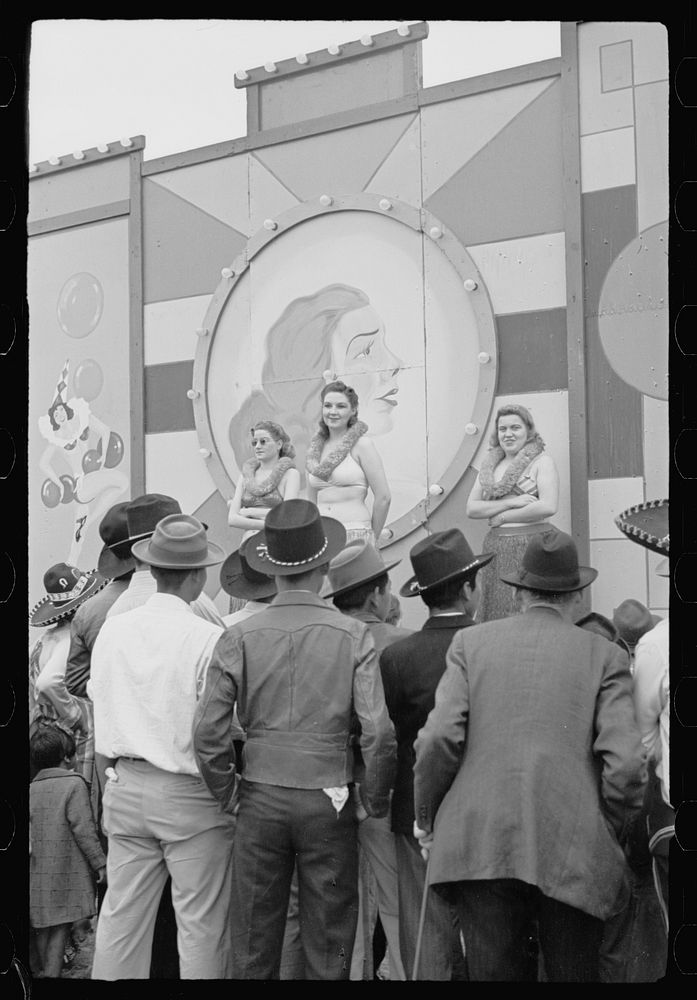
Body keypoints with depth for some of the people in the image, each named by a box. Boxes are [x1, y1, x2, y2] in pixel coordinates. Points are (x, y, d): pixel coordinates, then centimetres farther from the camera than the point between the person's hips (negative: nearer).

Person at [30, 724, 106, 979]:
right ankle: (52, 973, -6)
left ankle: (45, 970, 24)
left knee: (44, 927, 15)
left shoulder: (31, 789, 7)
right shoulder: (74, 784, -10)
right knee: (62, 926, -2)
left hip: (39, 870, 6)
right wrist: (100, 863, -9)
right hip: (67, 868, -6)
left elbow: (30, 831, 10)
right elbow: (83, 829, -14)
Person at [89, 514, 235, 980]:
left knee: (121, 916, 13)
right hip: (190, 794, -5)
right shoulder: (209, 638, -16)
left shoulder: (112, 630, 0)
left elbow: (100, 702, 9)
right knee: (201, 924, 5)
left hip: (125, 788, 5)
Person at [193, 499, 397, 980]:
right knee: (328, 939, 10)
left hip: (261, 799, 1)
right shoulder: (354, 636, -6)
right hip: (328, 801, -1)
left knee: (254, 938, 11)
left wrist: (227, 792, 8)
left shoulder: (239, 638, -3)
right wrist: (375, 801, 2)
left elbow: (208, 732, -5)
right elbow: (379, 732, -11)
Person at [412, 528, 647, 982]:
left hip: (480, 847, 1)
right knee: (573, 973, 10)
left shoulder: (472, 642, 6)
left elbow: (440, 738, -3)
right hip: (574, 852, -1)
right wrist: (612, 834, 9)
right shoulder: (605, 655, 3)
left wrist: (426, 818, 10)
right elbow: (626, 763, -6)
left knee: (493, 972, 7)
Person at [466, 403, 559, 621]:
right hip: (496, 548, 5)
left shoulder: (542, 461, -1)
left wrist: (502, 517, -7)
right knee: (495, 616, 3)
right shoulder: (490, 464, 14)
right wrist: (511, 502, -8)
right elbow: (471, 508, 6)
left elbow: (548, 507, -14)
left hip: (532, 545, -5)